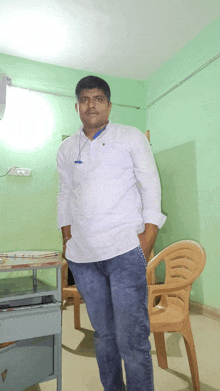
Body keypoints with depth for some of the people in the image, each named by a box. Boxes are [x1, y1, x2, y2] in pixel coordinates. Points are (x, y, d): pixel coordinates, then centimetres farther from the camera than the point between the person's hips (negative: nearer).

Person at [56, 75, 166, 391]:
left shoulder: (131, 137, 7)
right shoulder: (66, 149, 16)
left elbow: (150, 185, 2)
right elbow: (65, 195, 19)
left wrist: (149, 235, -8)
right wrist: (67, 237, 12)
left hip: (124, 250, -3)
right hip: (81, 255, 4)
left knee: (132, 339, -2)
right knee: (103, 334, 14)